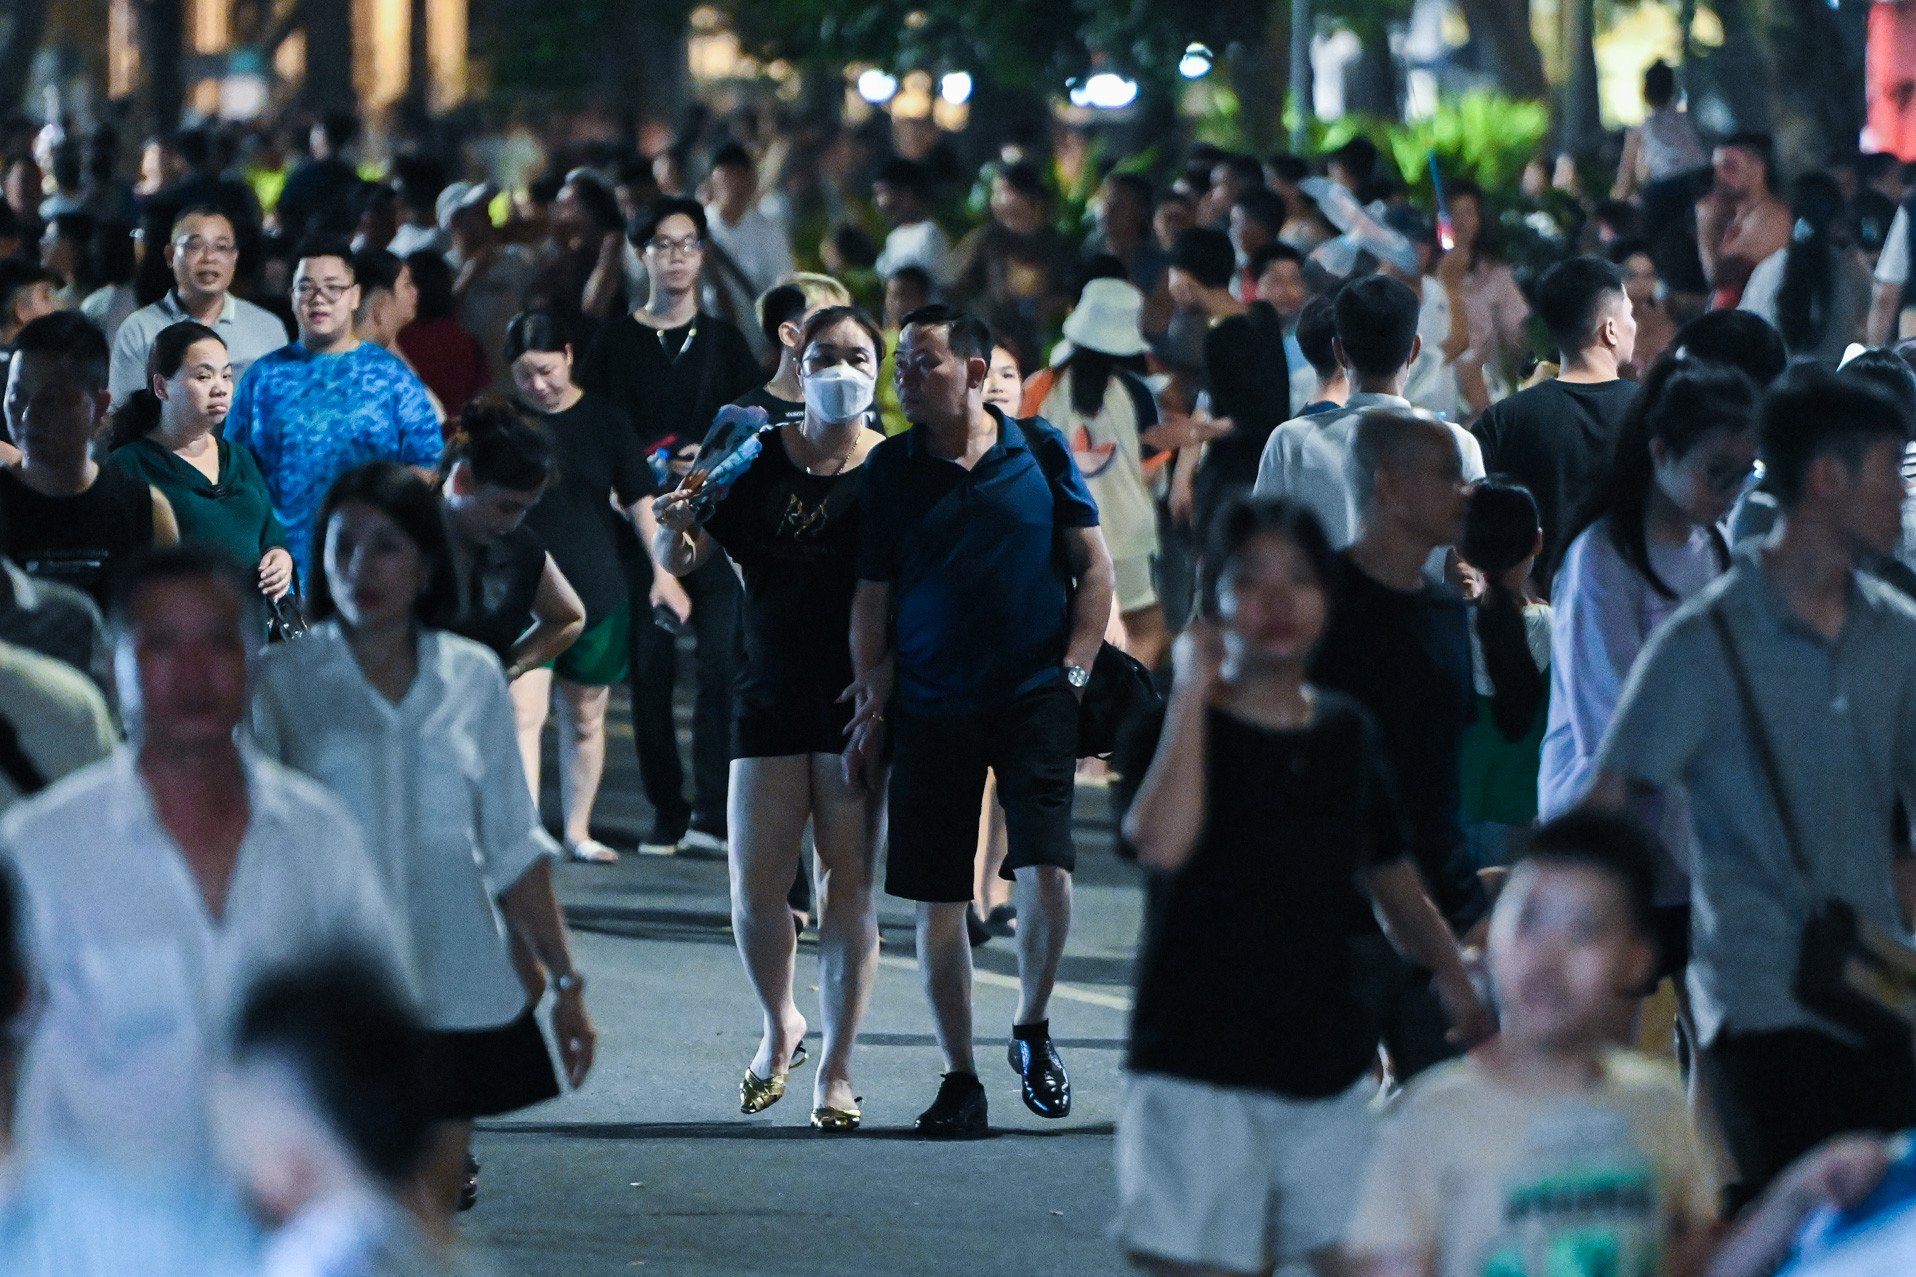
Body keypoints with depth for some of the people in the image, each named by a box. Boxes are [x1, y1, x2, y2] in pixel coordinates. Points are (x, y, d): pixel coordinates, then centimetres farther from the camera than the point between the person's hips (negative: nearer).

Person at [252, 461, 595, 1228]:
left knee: (430, 1222, 3)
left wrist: (564, 981, 11)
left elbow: (513, 847, 11)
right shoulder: (284, 681, -1)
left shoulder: (472, 678, 6)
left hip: (456, 989, 3)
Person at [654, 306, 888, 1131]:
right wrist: (677, 526, -16)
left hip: (860, 699, -2)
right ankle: (780, 1025, 26)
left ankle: (837, 1067, 7)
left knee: (848, 886, -2)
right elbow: (675, 560, 8)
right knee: (756, 885, 1)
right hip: (771, 695, 2)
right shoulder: (758, 461, 4)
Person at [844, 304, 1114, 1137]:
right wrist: (872, 705, 3)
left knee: (1045, 871, -15)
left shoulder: (1039, 452, 3)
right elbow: (872, 596, 9)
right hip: (931, 708, 1)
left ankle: (1032, 1032, 10)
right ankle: (959, 1079, 11)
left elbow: (1094, 567, 7)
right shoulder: (889, 469, 5)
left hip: (1034, 697, -1)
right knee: (936, 901, 0)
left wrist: (1073, 671, -1)